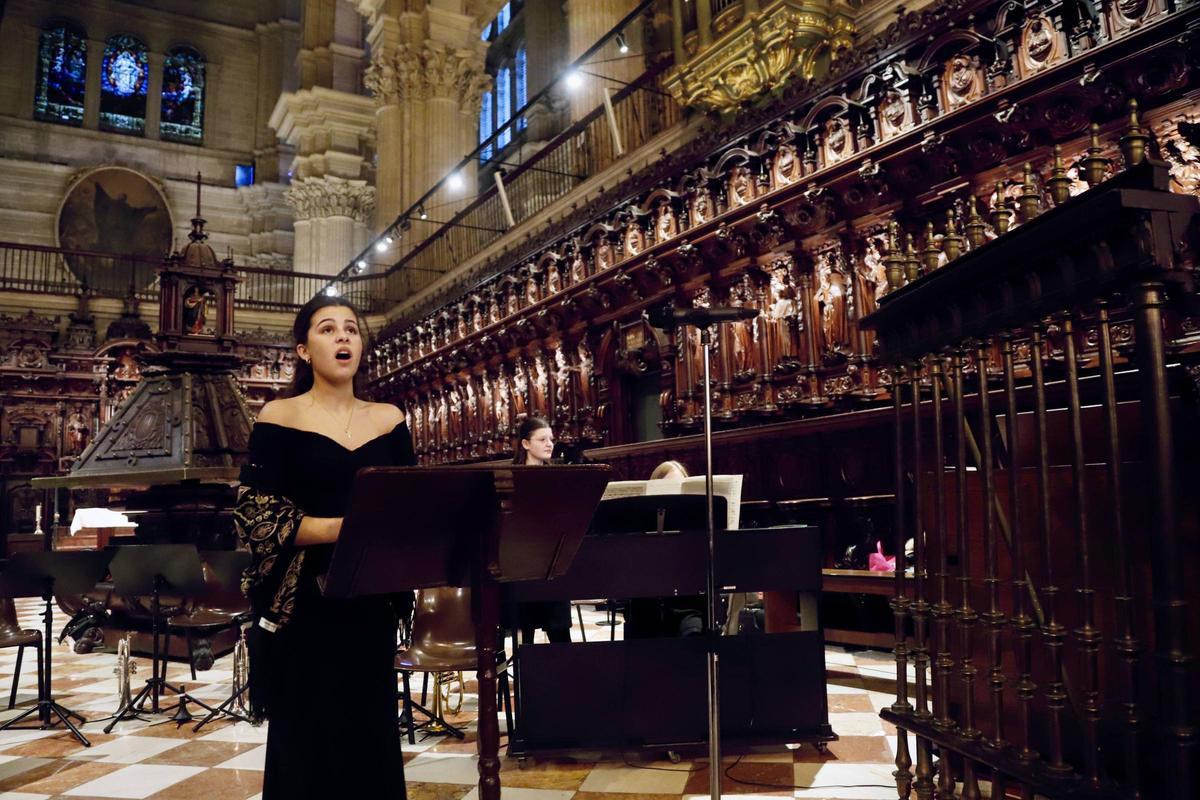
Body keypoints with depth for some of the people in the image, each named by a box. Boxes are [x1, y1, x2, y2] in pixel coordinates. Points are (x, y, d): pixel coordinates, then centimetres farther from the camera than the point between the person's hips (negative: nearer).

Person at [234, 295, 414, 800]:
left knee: (372, 738, 10)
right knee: (306, 745, 4)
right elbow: (255, 517, -10)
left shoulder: (389, 420, 9)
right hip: (303, 606, -3)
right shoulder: (279, 418, -3)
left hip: (371, 605, 4)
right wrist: (347, 526, -22)